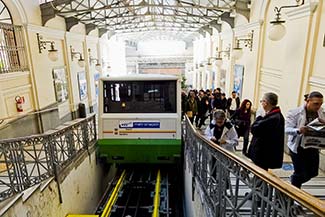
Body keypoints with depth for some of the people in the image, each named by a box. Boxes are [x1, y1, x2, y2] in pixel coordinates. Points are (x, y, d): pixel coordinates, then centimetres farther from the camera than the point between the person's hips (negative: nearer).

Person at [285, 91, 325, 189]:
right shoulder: (294, 112, -15)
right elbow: (287, 129, -19)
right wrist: (298, 130, -39)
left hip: (313, 147, 5)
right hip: (298, 147, -5)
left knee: (313, 173, 14)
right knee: (300, 173, 3)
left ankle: (295, 181, 43)